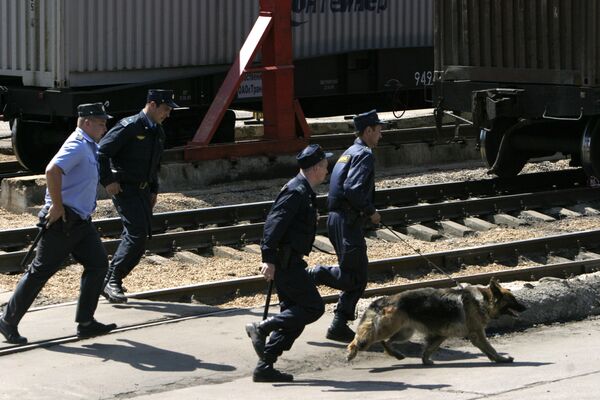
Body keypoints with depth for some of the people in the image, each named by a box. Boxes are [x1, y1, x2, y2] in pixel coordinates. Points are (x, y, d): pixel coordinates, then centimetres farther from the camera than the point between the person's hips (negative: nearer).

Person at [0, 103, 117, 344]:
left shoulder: (90, 147, 15)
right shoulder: (77, 146, -17)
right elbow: (52, 171, -32)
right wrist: (57, 206, -26)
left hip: (80, 220, 10)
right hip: (63, 220, -10)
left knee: (98, 263, 2)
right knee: (41, 271, -3)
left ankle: (86, 323, 4)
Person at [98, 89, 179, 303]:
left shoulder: (158, 132, 13)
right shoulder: (129, 126, -14)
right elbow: (102, 152, -16)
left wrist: (154, 190, 18)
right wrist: (108, 181, -17)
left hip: (142, 190, 9)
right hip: (124, 188, -9)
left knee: (141, 236, 7)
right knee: (137, 234, -17)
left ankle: (111, 281, 17)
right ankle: (112, 281, -11)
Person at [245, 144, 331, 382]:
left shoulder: (304, 191, 17)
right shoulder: (296, 191, -14)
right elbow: (274, 223, -23)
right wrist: (269, 259, -29)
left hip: (289, 262, 11)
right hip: (285, 262, -11)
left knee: (293, 314, 10)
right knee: (313, 307, -8)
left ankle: (265, 367, 9)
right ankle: (261, 328, -10)